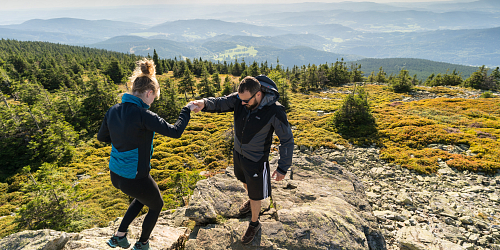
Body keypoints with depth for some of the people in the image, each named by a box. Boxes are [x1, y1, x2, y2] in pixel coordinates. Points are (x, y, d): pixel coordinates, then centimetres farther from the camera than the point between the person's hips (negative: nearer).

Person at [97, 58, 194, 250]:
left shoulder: (113, 111, -3)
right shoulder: (142, 115, -27)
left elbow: (101, 137, 12)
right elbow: (175, 132, -25)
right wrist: (187, 109, -11)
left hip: (115, 175, 7)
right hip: (134, 179, -7)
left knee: (143, 197, 36)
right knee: (156, 205, 25)